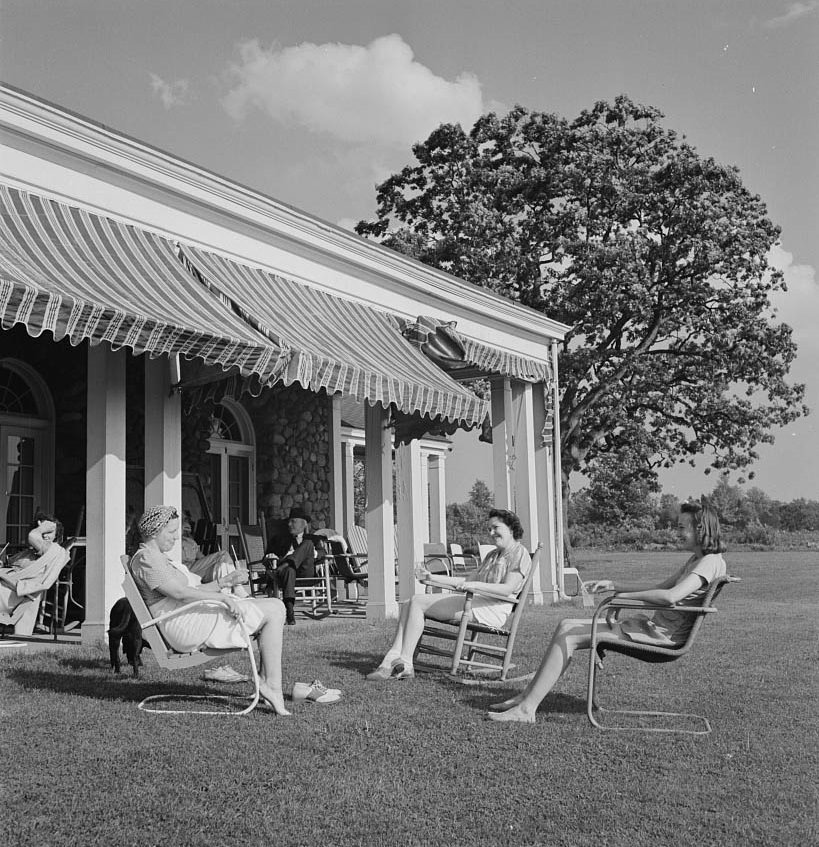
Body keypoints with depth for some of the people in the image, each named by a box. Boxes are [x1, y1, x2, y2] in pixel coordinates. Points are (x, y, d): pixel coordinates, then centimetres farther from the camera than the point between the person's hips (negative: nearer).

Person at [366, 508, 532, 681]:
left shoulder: (519, 553, 0)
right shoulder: (492, 555, 29)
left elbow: (508, 588, -14)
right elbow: (470, 581, 26)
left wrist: (476, 585, -27)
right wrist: (434, 578, 20)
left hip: (491, 609, -9)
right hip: (475, 602, 9)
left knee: (418, 602, -19)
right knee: (410, 605, -8)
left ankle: (404, 664, -19)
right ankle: (391, 661, -19)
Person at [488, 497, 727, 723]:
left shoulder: (711, 562, -14)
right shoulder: (695, 560, 18)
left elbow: (670, 596, -29)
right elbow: (658, 588, 23)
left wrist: (625, 595, -16)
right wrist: (612, 584, 13)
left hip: (663, 635, -10)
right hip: (653, 626, 10)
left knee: (567, 638, -15)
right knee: (566, 626, 4)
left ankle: (527, 709, -11)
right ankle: (527, 696, 4)